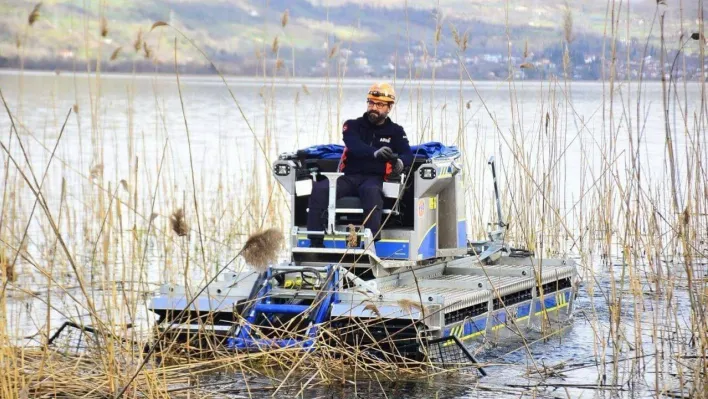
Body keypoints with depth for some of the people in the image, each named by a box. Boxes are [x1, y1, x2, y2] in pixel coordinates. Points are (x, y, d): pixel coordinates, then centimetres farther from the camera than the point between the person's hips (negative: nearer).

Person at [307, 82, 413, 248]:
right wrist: (375, 152, -32)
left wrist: (400, 162, -29)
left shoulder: (395, 131, 15)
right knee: (319, 189, -27)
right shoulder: (353, 126, 13)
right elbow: (355, 146, -9)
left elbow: (407, 154, -2)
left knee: (371, 191, -39)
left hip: (374, 178, -2)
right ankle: (315, 242, -28)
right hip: (349, 177, 2)